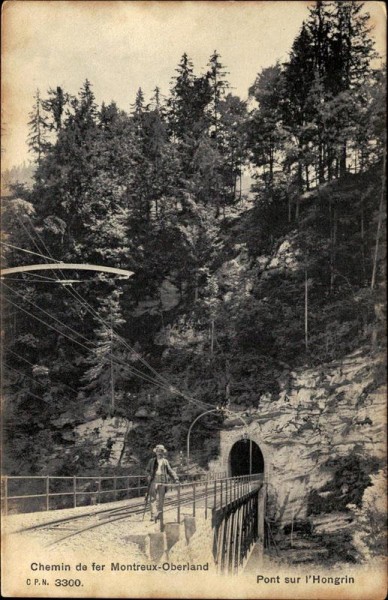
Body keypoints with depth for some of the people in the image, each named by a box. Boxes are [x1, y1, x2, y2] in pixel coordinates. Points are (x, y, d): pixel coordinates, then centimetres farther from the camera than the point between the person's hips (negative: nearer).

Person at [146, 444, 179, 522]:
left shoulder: (165, 461, 10)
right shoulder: (152, 461, 9)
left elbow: (170, 471, 13)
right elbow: (148, 470, 15)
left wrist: (176, 479, 4)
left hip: (162, 482, 1)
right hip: (154, 481, -1)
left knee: (160, 499, 2)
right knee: (153, 499, -7)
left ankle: (158, 515, 10)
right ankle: (153, 515, -10)